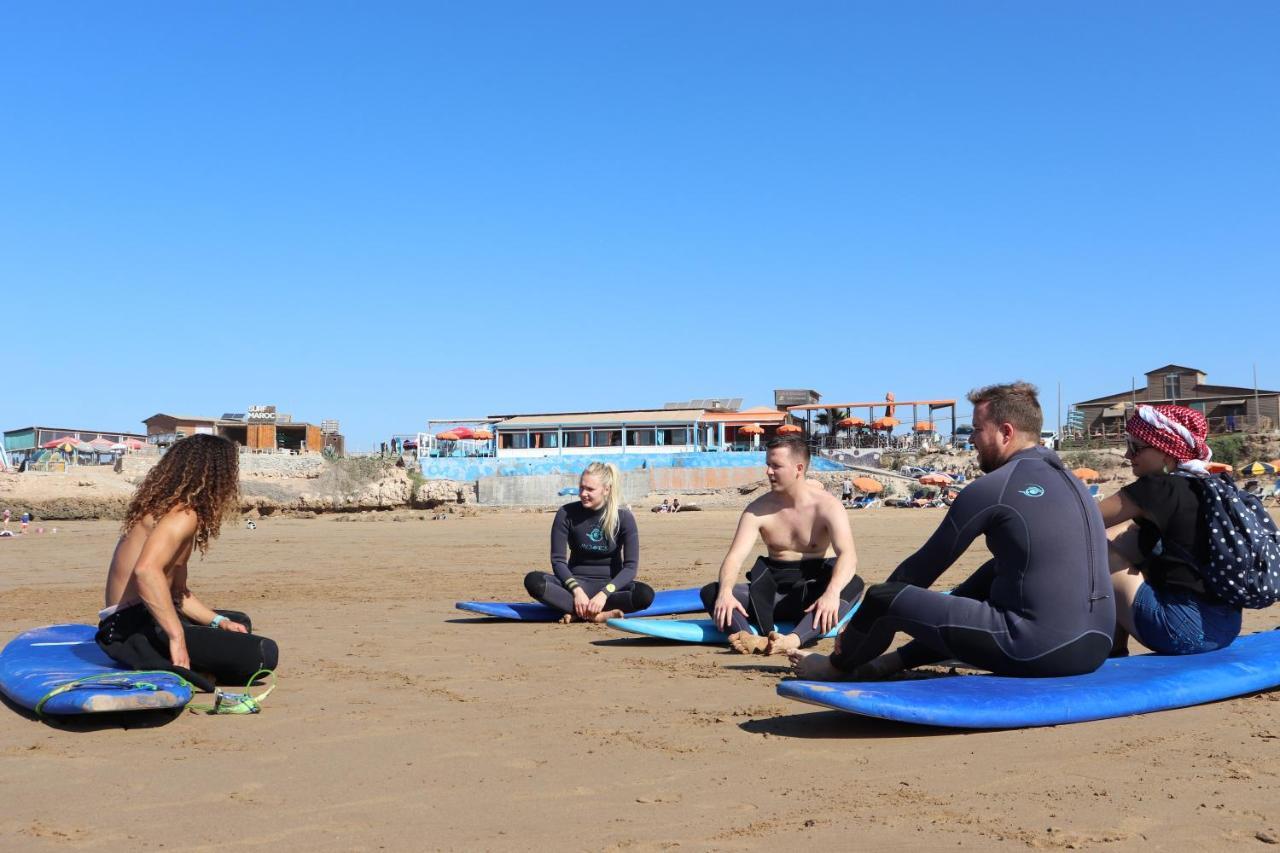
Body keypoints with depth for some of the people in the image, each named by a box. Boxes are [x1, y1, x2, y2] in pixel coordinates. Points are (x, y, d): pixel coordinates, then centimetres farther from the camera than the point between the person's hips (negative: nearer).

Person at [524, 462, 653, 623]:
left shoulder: (623, 517, -7)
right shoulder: (567, 513, -6)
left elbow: (631, 566, -12)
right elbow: (558, 560, -7)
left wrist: (604, 593, -26)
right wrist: (577, 590, -24)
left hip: (609, 584, -1)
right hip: (576, 582, 1)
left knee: (645, 594, -33)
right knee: (533, 580, -29)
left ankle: (577, 612, -30)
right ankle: (596, 615, -33)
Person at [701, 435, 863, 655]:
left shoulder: (827, 506, -9)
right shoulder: (758, 509, 0)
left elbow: (848, 555, -24)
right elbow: (735, 556, -11)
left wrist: (832, 593, -45)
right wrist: (725, 593, -33)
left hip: (814, 592, -3)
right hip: (774, 595, 3)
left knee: (853, 584, -34)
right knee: (711, 592, -19)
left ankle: (794, 640, -55)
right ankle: (756, 640, -50)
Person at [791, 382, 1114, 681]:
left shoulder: (992, 488, -8)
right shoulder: (1070, 481, 16)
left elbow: (925, 565, 0)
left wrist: (859, 625, 12)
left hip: (1038, 652, -9)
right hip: (1095, 646, 9)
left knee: (884, 597, 1)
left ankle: (837, 668, 27)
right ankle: (894, 661, 39)